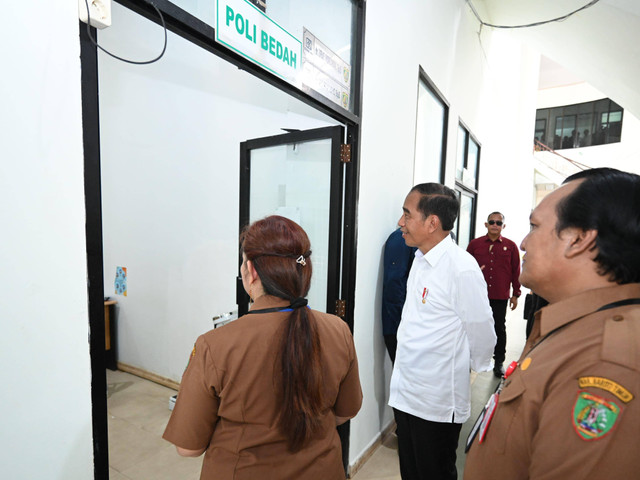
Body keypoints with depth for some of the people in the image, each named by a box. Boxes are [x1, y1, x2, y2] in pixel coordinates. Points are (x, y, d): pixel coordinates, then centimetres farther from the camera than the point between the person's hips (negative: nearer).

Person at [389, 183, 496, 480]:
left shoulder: (463, 269, -24)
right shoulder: (420, 258, 3)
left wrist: (476, 368, 4)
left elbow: (481, 333, -13)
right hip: (405, 392, 7)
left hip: (438, 402, -7)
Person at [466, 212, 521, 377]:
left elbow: (516, 272, 5)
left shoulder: (510, 246, 2)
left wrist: (515, 295, 5)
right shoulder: (474, 244, 1)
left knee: (499, 329, 11)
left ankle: (499, 362, 26)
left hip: (500, 297, 0)